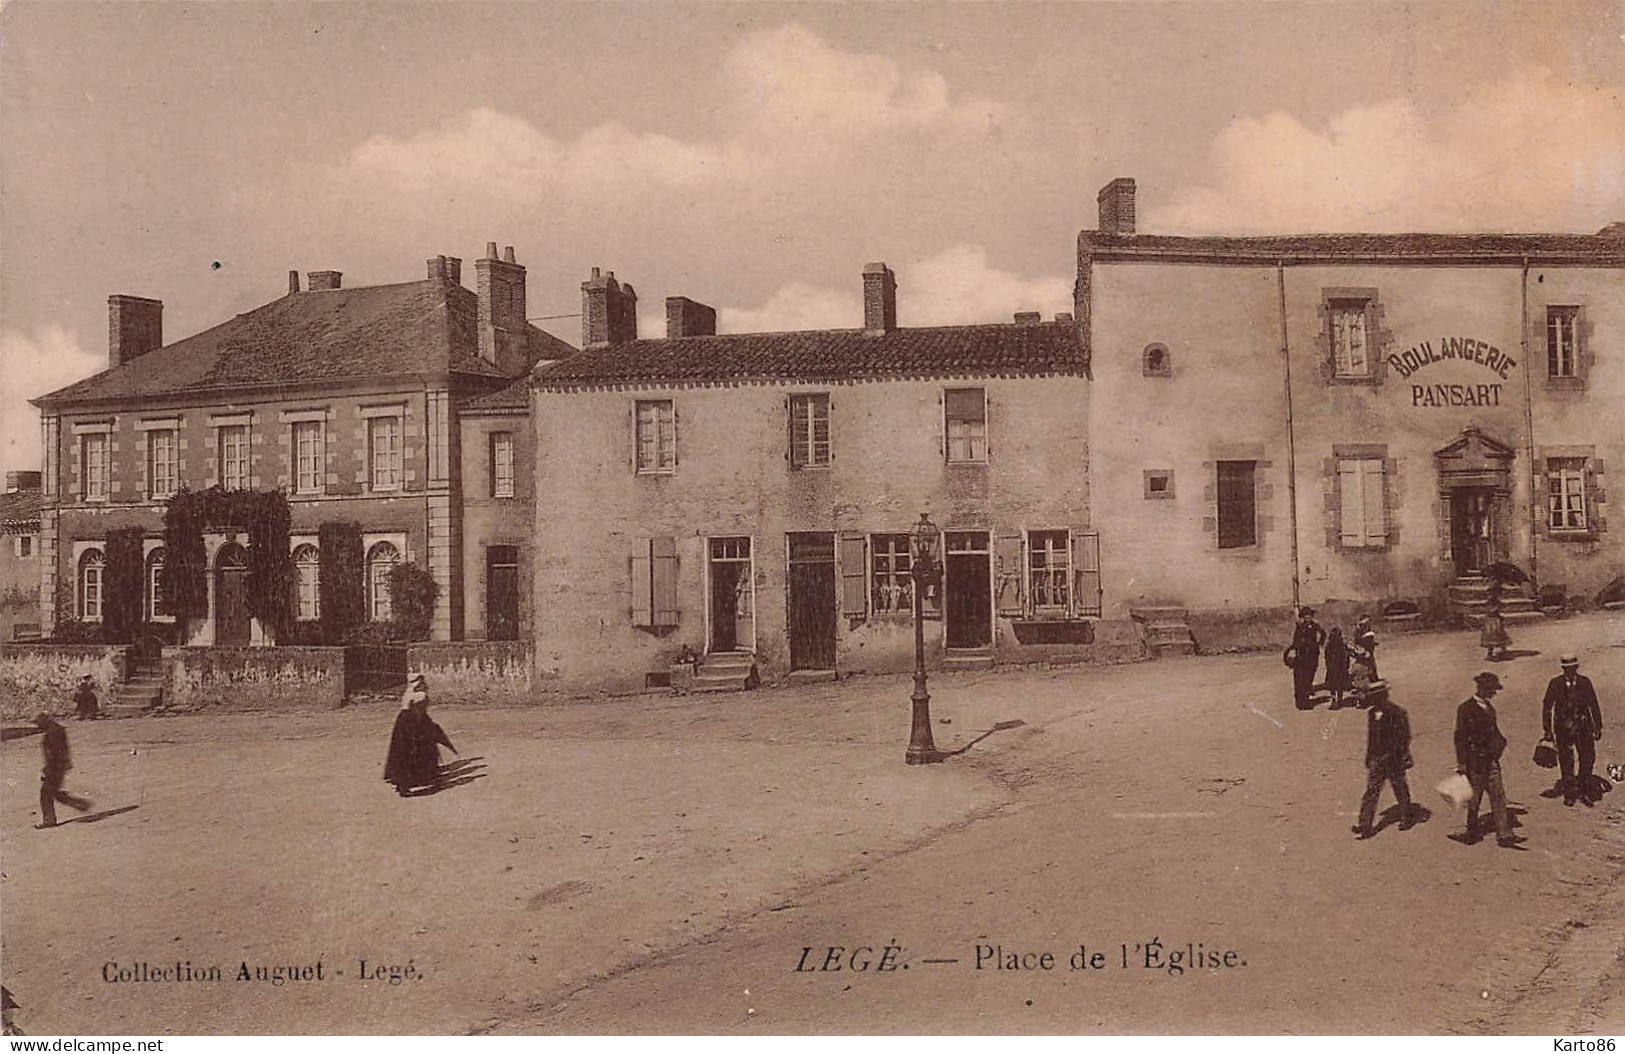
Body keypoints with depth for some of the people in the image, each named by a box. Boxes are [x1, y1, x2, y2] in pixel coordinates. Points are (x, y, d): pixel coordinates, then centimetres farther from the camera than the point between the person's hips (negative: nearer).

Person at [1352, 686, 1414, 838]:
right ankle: (1364, 824, 1)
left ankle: (1406, 819, 29)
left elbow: (1404, 739, -12)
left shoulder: (1398, 713, -12)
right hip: (1376, 758, 5)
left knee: (1400, 789, 10)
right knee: (1371, 791, 2)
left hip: (1393, 759, -5)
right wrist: (1368, 758, 15)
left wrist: (1402, 760, -15)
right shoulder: (1372, 713, 7)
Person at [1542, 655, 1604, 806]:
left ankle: (1585, 791, 19)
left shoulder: (1585, 682, 0)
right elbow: (1547, 707, 0)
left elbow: (1594, 705, 8)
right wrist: (1548, 730, -2)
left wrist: (1598, 727, 6)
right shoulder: (1555, 683, -5)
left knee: (1588, 759, 2)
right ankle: (1569, 794, 15)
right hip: (1563, 728, -2)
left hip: (1583, 727, 2)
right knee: (1566, 762, 3)